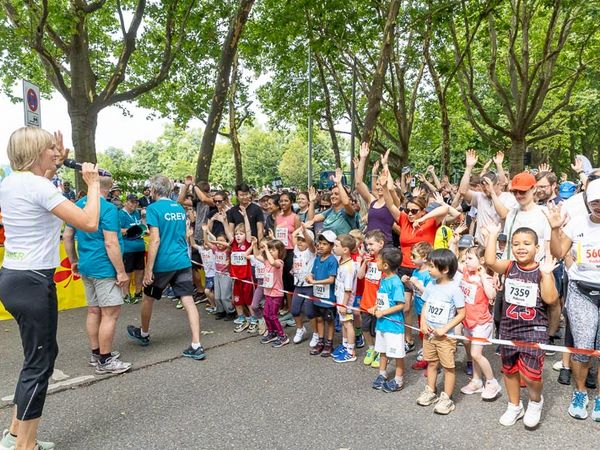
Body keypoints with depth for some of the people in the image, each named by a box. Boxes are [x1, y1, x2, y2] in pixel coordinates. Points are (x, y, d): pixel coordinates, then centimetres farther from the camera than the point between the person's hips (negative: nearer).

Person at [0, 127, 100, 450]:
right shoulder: (38, 185, -18)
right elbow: (89, 223, -22)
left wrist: (54, 168, 21)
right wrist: (93, 183, -9)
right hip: (33, 282, -10)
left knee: (44, 351, 21)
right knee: (39, 364, 3)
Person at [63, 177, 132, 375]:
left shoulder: (78, 205, 9)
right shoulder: (108, 208, -17)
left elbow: (67, 236, 14)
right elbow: (111, 243, -21)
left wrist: (74, 261, 24)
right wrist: (121, 272, -17)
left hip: (86, 267, 9)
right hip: (104, 268, -9)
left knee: (94, 310, 16)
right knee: (111, 313, -1)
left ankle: (96, 353, 27)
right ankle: (105, 361, 5)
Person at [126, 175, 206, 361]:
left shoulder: (153, 208, -9)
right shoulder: (180, 208, 11)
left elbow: (155, 240, -16)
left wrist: (148, 269, -14)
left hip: (163, 263, -5)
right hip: (183, 262, 5)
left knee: (148, 298, 19)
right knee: (188, 301, 1)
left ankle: (143, 334, 40)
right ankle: (196, 346, -4)